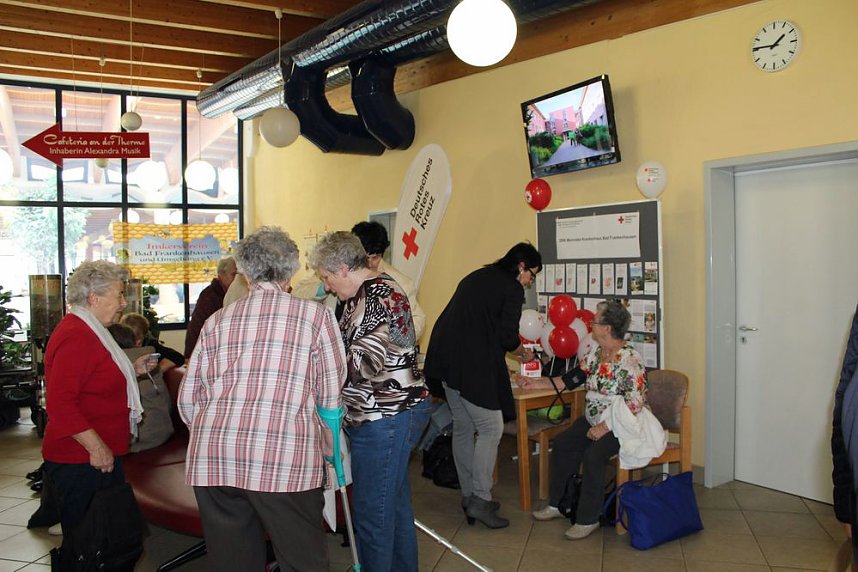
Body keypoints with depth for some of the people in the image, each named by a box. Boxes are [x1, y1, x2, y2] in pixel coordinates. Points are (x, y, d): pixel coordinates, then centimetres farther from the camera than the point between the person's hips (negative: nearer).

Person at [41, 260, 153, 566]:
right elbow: (60, 403, -25)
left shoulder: (90, 331, 16)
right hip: (79, 461, -10)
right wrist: (96, 447, -24)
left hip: (101, 455, 10)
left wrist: (131, 370, 15)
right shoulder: (75, 336, -19)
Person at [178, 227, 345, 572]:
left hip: (213, 458, 4)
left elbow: (188, 398, 13)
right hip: (286, 462, -3)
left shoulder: (216, 322, 11)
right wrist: (325, 449, 23)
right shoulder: (315, 316, 3)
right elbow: (331, 398, 4)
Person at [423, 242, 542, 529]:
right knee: (491, 429, -1)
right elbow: (507, 336, -8)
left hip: (445, 361, 9)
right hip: (472, 367, -9)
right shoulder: (512, 289, -3)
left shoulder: (476, 277, 21)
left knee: (463, 429, 14)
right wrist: (523, 352, 13)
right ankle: (480, 499, -1)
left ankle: (469, 496, 23)